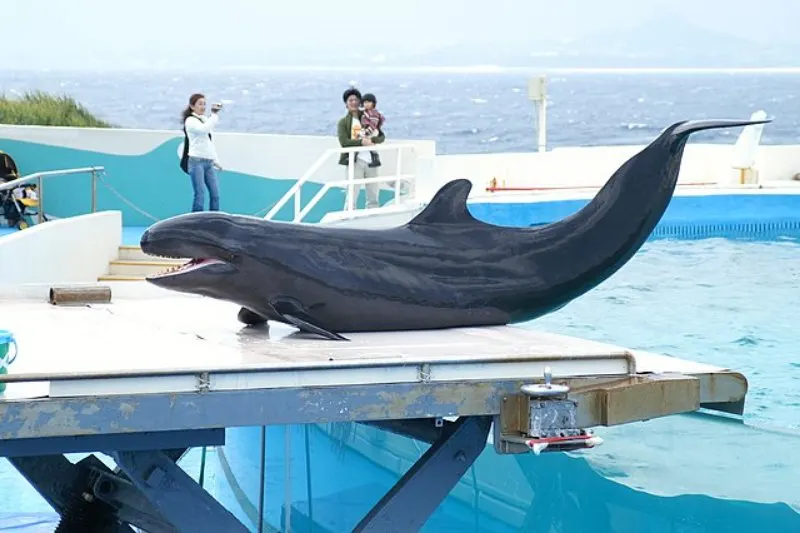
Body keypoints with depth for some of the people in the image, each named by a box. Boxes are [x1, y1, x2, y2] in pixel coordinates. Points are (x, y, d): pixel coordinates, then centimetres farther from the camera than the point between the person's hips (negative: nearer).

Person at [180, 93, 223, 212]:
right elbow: (204, 129, -26)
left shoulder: (205, 120, 20)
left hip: (208, 162, 8)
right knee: (200, 195, -11)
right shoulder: (190, 121, -5)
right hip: (197, 161, -8)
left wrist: (216, 160, 21)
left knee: (215, 194, 2)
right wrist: (214, 114, -26)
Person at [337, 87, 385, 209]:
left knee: (373, 196, 8)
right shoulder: (343, 122, 5)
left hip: (370, 161, 4)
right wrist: (361, 142, -20)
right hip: (355, 161, -4)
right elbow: (344, 142, -8)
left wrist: (371, 140, -12)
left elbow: (382, 136, 8)